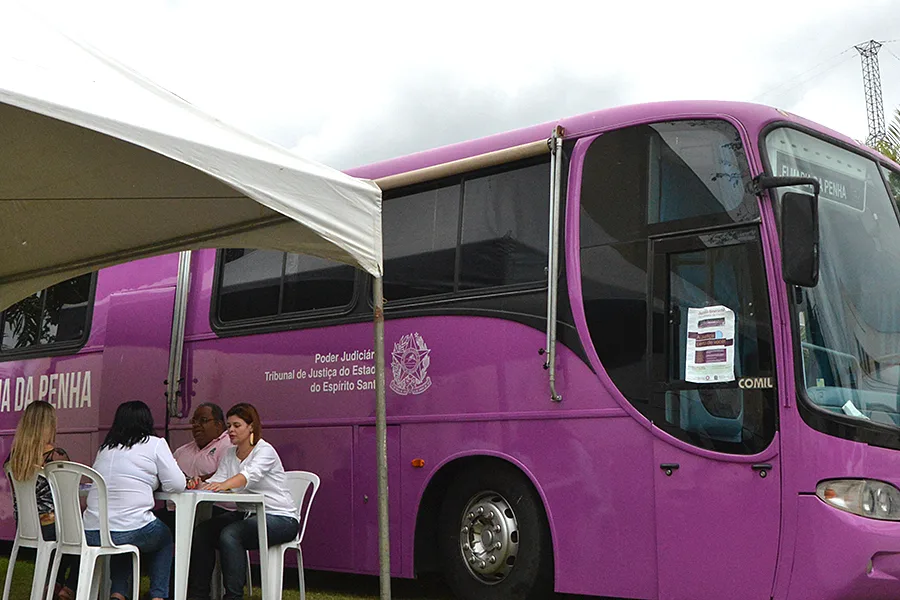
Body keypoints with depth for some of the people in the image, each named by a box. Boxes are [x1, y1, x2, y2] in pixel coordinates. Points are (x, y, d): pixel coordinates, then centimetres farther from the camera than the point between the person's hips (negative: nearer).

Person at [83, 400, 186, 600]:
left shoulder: (105, 447, 15)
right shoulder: (155, 444, 1)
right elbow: (177, 484, 0)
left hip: (91, 534, 4)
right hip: (131, 530, -4)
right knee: (165, 539, 28)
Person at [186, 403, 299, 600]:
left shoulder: (265, 451, -14)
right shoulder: (229, 454, 10)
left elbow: (250, 475, -34)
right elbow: (218, 479, -6)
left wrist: (224, 485, -53)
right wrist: (202, 486, -29)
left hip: (280, 518, -8)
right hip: (247, 513, 8)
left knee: (229, 535, -31)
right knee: (201, 532, -11)